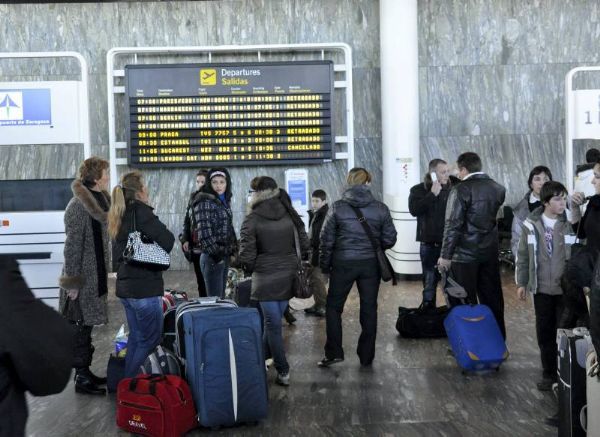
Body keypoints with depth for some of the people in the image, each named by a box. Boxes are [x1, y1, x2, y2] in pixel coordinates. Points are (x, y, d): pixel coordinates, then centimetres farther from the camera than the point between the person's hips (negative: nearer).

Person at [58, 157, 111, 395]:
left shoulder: (99, 201, 11)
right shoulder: (79, 206, -18)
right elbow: (72, 246, -18)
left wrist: (105, 273, 20)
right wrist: (72, 282, -18)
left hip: (95, 276, 9)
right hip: (83, 278, -9)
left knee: (87, 326, 16)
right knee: (80, 327, -1)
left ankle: (84, 371, 26)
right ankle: (82, 378, 7)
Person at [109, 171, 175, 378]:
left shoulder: (118, 216, 13)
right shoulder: (141, 211, -14)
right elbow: (167, 241, -16)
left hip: (125, 285, 9)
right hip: (145, 288, -9)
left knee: (136, 337, 17)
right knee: (151, 339, 0)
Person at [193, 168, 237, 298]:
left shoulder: (225, 201, 13)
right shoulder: (205, 202, -10)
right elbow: (204, 232, -17)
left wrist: (234, 248, 13)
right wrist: (215, 253, -19)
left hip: (225, 256, 8)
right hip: (213, 258, -8)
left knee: (221, 296, 13)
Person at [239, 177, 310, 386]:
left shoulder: (252, 220, -11)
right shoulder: (290, 214, 2)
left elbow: (247, 254, -11)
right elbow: (304, 244, 4)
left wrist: (249, 268, 9)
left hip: (266, 278, -4)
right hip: (289, 276, 5)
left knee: (273, 324, 5)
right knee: (274, 321, 17)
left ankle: (283, 372, 8)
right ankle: (262, 357, 32)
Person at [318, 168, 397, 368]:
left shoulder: (337, 207, -6)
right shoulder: (381, 208, -4)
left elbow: (327, 239, -3)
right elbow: (390, 239, -1)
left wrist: (325, 265, 7)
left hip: (343, 263, -1)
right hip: (371, 264, 2)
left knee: (333, 307, 12)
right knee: (369, 309, 11)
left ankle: (334, 353, 6)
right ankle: (366, 356, 17)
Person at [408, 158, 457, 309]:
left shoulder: (453, 187, 2)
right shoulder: (419, 190, -1)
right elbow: (414, 210, -18)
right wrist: (432, 194, -20)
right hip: (430, 244, -1)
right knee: (429, 281, 9)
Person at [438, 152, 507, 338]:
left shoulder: (460, 190, -13)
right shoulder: (498, 189, 6)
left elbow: (453, 225, -16)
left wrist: (446, 255, -13)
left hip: (465, 254, -6)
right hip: (490, 253, 6)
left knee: (466, 302, 2)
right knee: (492, 298, 13)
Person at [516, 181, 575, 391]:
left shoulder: (570, 224, -5)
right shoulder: (531, 225, -1)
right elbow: (523, 256, 6)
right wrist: (521, 283, 5)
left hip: (566, 289, -2)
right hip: (541, 289, 2)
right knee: (544, 333, 9)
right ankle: (549, 373, 22)